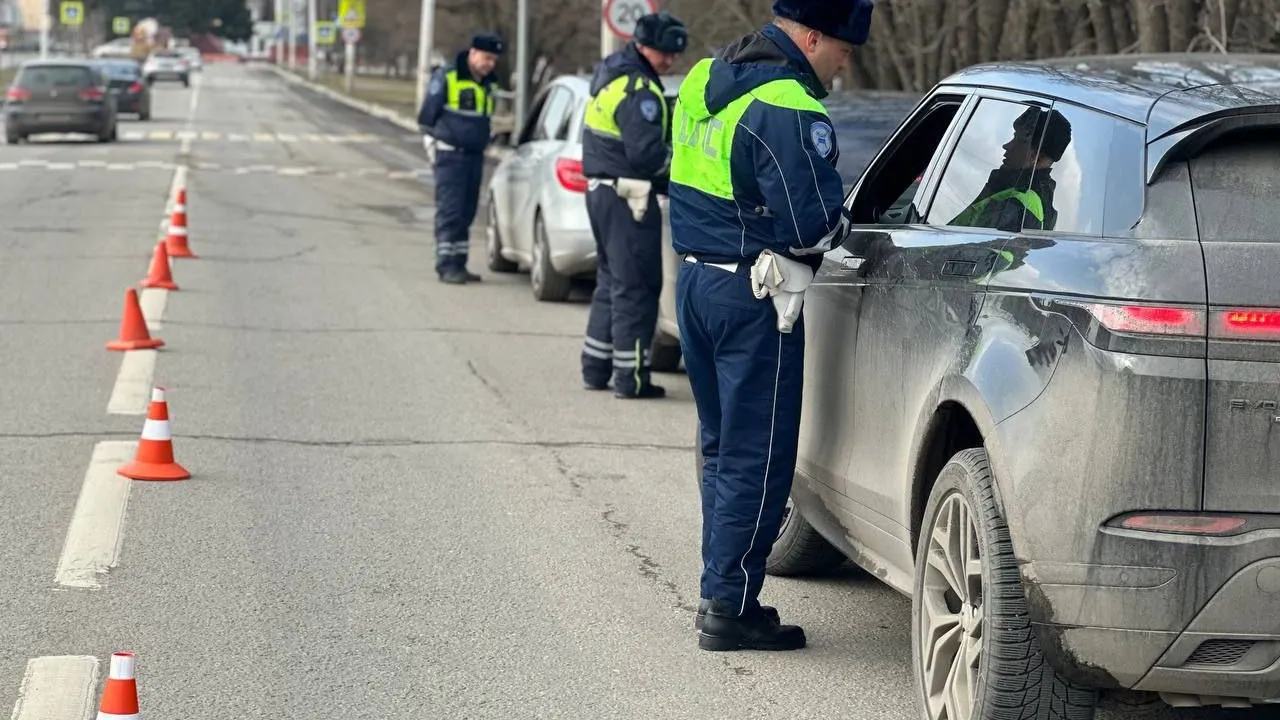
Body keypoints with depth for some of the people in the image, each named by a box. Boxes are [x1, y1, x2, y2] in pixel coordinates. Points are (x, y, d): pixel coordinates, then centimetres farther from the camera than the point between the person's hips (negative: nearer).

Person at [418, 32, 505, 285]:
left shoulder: (486, 83, 14)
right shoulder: (446, 77, -8)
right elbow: (427, 116, -6)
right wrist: (432, 147, -6)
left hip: (475, 157, 7)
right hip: (450, 156, -7)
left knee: (467, 213, 9)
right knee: (449, 211, -9)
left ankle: (458, 264, 15)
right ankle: (446, 265, -9)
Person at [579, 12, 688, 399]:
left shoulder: (610, 72, 14)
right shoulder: (638, 91, -18)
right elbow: (646, 153, -24)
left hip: (600, 188, 10)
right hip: (628, 196, -10)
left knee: (611, 281, 18)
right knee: (635, 287, -5)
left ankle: (595, 368, 22)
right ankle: (630, 377, -4)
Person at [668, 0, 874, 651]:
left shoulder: (704, 79, 10)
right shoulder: (787, 109, -20)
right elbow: (814, 225, -24)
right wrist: (842, 222, -1)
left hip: (696, 277, 9)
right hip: (754, 299, -9)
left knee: (723, 447, 18)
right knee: (757, 457, -1)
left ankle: (721, 591, 24)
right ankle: (729, 609, 2)